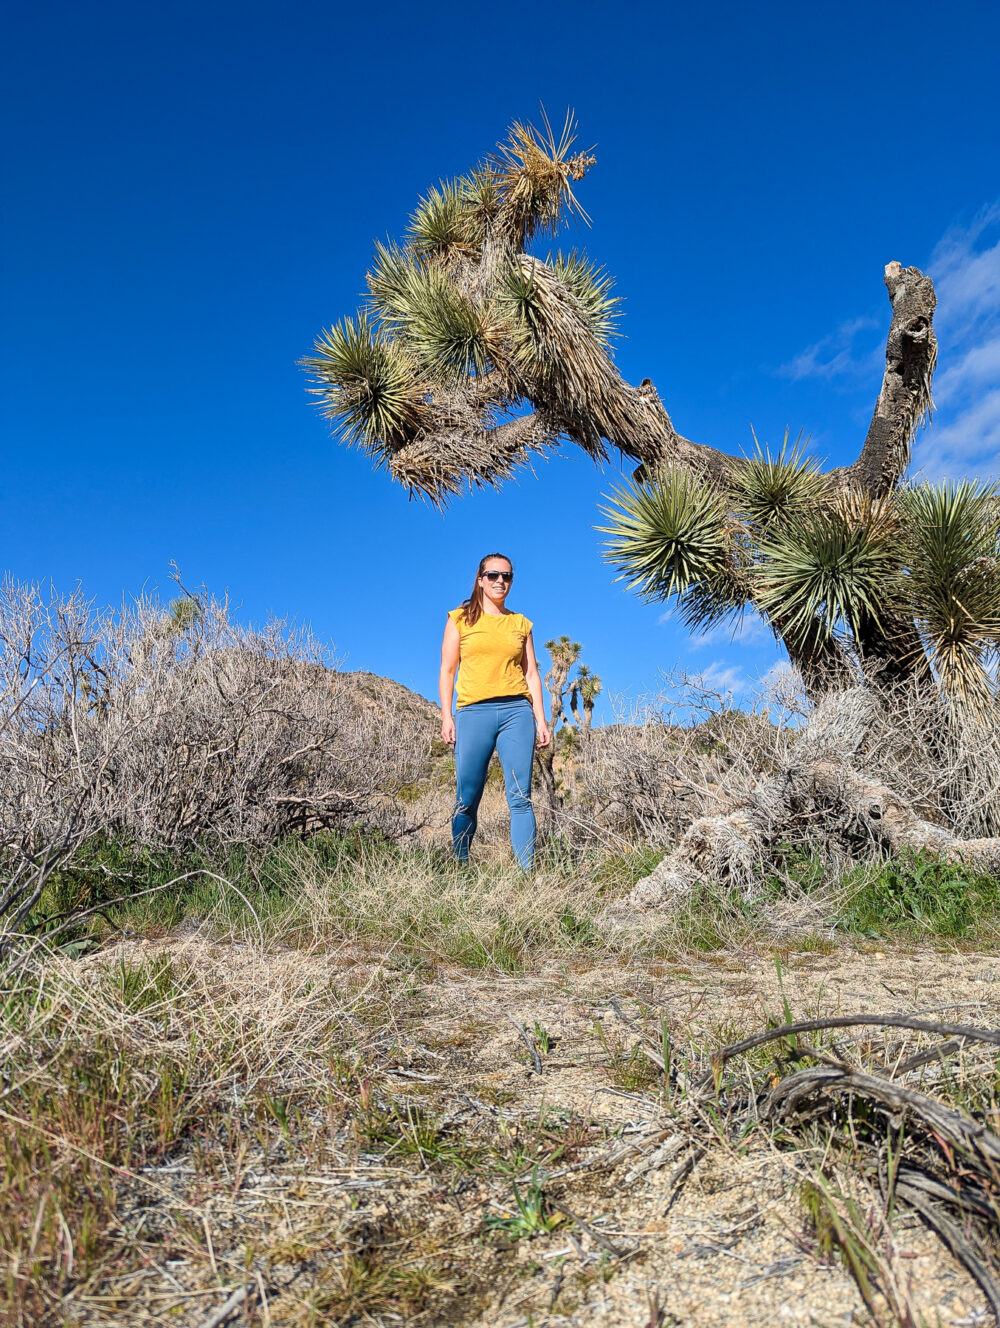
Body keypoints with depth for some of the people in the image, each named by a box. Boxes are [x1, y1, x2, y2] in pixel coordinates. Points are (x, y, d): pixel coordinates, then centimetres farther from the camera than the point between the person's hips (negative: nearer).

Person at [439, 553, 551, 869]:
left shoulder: (520, 623, 16)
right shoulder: (461, 618, 10)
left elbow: (531, 673, 15)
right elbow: (447, 669, 8)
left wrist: (540, 719, 7)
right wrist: (446, 715, -2)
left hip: (517, 711, 2)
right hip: (474, 712, -1)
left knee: (520, 798, -4)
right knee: (467, 799, -2)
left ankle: (526, 872, -4)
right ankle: (460, 867, 9)